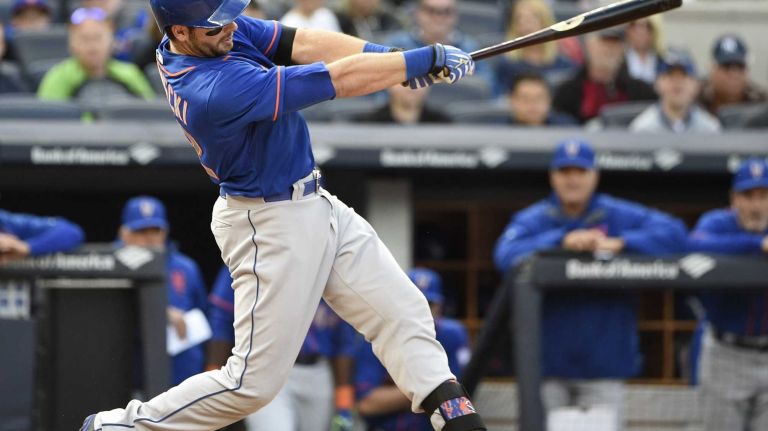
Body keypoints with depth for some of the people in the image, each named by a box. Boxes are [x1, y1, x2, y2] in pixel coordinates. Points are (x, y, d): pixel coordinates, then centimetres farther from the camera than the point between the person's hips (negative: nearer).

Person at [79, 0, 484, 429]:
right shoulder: (218, 89, -32)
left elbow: (302, 44, -9)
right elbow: (340, 80, -29)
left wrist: (391, 56, -23)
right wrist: (427, 60, -22)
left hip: (315, 204, 9)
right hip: (272, 228, -9)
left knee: (404, 313, 5)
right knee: (255, 382, -3)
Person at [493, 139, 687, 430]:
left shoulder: (619, 216, 5)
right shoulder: (532, 220, 5)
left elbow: (674, 233, -6)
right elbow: (506, 256, -14)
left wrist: (621, 244, -18)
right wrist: (562, 241, -22)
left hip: (604, 360, 0)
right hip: (547, 361, 0)